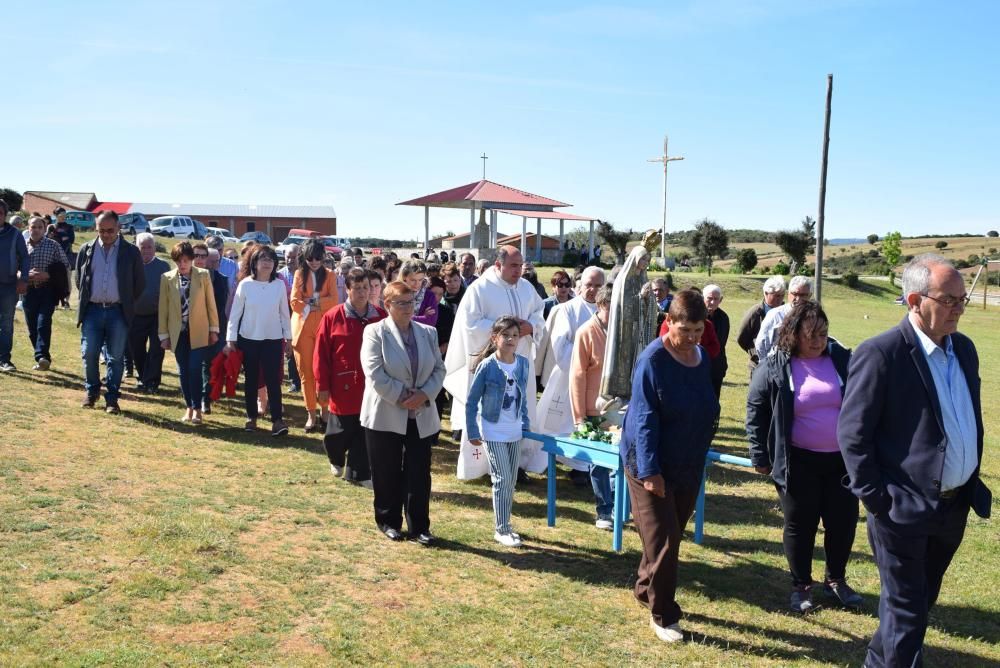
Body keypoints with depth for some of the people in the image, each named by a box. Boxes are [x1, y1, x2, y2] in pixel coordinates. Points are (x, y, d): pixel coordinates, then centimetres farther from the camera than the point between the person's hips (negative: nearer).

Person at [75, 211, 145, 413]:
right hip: (92, 310, 2)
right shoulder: (86, 250, 5)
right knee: (89, 354, 2)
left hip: (118, 311, -2)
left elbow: (140, 283, 5)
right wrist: (86, 299, 11)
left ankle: (112, 398, 9)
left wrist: (126, 303, 6)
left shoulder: (131, 252, -1)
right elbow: (79, 279, 16)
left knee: (116, 357, 2)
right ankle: (92, 390, 23)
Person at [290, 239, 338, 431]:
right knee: (306, 372, 2)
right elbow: (295, 303, -1)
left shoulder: (330, 275, 6)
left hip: (323, 328, -1)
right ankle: (311, 414, 8)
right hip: (303, 328, 1)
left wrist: (311, 301, -11)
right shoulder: (299, 274, 7)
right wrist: (315, 305, -10)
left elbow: (333, 301, -5)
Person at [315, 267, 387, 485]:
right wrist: (322, 385, -7)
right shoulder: (332, 317, -8)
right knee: (340, 432, 10)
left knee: (365, 433, 6)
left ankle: (359, 472, 18)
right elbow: (321, 354, -6)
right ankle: (336, 460, 40)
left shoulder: (381, 316, 0)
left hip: (371, 386, 2)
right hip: (343, 387, -2)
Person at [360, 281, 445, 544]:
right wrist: (402, 397, -15)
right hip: (385, 415, -3)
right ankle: (388, 521, 24)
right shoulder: (375, 332, -5)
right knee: (388, 473, 8)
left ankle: (419, 526, 14)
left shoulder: (428, 332, 9)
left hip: (421, 416, 4)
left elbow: (439, 368, 6)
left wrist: (424, 395, -10)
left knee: (420, 473, 5)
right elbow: (374, 372, -14)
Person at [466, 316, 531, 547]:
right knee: (502, 480, -5)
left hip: (515, 432, 5)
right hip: (493, 433, -5)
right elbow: (471, 401, -8)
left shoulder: (523, 363, 1)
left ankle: (504, 524, 27)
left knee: (511, 480, 12)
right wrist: (473, 432, -8)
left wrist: (525, 424, 12)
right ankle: (501, 530, 6)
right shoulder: (487, 366, -14)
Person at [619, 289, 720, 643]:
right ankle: (662, 614, 10)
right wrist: (649, 470, -21)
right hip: (652, 464, -6)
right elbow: (644, 419, -19)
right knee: (663, 540, -3)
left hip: (688, 464, 7)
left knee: (672, 535, 15)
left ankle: (646, 589, 35)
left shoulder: (703, 358, 3)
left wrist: (700, 457, 15)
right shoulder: (653, 360, -18)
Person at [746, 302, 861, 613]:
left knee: (843, 522, 10)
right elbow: (756, 411, 0)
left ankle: (836, 580, 33)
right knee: (800, 525, 8)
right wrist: (760, 456, -2)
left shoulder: (843, 359, 0)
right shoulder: (774, 367, -6)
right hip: (799, 462, -2)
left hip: (842, 460, 2)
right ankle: (801, 586, 27)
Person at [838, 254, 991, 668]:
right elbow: (852, 434, -16)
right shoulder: (881, 354, -17)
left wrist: (973, 483, 12)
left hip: (955, 506, 8)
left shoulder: (964, 348, 6)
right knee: (906, 610, 6)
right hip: (905, 509, -7)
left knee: (921, 602, 22)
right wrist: (876, 500, -15)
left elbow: (972, 420, 16)